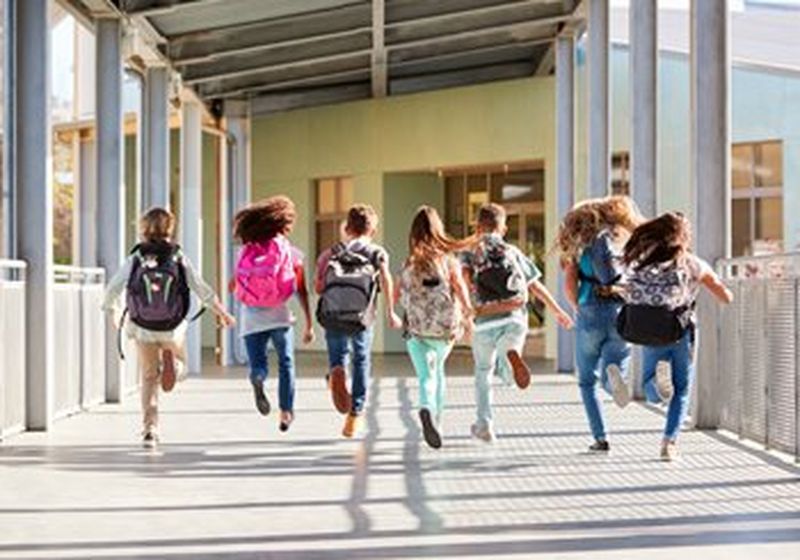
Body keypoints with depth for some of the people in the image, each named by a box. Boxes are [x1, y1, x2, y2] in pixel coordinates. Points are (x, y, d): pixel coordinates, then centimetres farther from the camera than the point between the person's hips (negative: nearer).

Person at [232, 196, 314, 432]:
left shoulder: (246, 251, 6)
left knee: (257, 365, 7)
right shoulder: (292, 252, 0)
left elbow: (234, 286, 4)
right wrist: (309, 324, 5)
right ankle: (286, 411, 16)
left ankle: (257, 379, -28)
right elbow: (302, 291, 0)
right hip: (279, 315, -1)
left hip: (251, 317, 1)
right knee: (286, 364, 18)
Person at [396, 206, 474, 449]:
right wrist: (468, 315, -4)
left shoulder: (410, 262, -1)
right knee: (438, 369, 25)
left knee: (426, 375, -4)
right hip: (445, 327, 1)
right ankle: (436, 419, 29)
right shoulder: (448, 258, -2)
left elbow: (398, 296, 6)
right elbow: (461, 288, -11)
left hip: (416, 327, -1)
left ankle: (427, 410, -34)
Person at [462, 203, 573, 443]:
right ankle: (512, 355, -38)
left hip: (485, 321, 0)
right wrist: (558, 311, 22)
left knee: (483, 372, 18)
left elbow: (464, 275, -12)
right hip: (515, 318, 0)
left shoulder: (470, 252, 11)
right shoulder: (512, 252, 15)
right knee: (509, 376, -1)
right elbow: (536, 286, 15)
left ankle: (484, 425, 18)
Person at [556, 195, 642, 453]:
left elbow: (569, 285, -2)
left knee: (588, 382, 15)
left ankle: (600, 438, 4)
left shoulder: (579, 246, 7)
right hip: (622, 315, 1)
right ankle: (614, 372, -30)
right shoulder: (627, 242, 10)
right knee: (611, 382, 6)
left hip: (590, 316, -1)